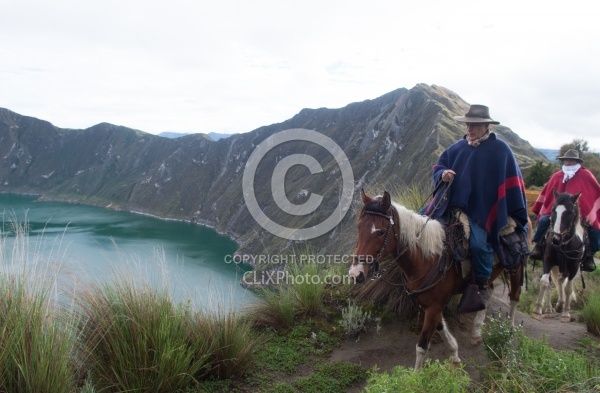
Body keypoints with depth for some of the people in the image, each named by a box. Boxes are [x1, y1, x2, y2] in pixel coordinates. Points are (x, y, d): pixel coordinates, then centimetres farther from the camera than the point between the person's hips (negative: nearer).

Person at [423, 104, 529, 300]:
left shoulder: (500, 150, -2)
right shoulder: (457, 148, 8)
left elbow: (512, 184, -1)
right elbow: (438, 167, 16)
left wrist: (518, 215, -2)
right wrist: (442, 174, -9)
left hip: (480, 211, -5)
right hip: (450, 205, 5)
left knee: (478, 244, -26)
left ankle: (483, 283, 2)